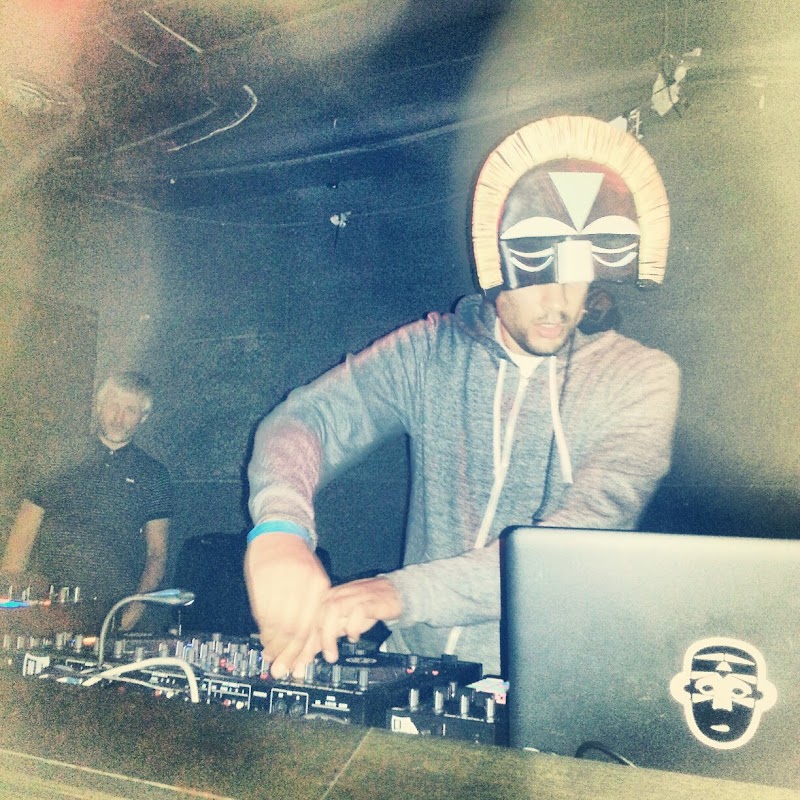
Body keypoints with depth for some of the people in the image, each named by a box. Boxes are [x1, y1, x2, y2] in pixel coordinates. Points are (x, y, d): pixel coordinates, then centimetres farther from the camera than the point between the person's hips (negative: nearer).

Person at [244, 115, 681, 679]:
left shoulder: (642, 379, -3)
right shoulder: (430, 352, 4)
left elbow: (586, 535, -18)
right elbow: (309, 418, -5)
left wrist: (398, 593, -30)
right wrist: (279, 528, -29)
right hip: (417, 670, 2)